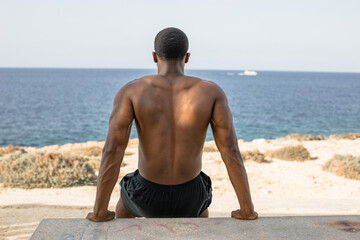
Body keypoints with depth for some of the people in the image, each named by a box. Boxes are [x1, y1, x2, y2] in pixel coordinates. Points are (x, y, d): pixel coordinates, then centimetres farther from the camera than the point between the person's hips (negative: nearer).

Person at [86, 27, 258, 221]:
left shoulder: (131, 91, -16)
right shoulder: (212, 92, -14)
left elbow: (112, 151, -23)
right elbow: (231, 151, -19)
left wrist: (99, 213, -15)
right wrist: (248, 211, -11)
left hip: (148, 197, -1)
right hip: (188, 199, 1)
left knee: (123, 210, 39)